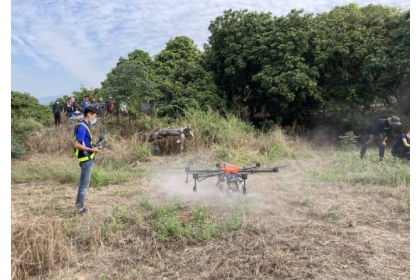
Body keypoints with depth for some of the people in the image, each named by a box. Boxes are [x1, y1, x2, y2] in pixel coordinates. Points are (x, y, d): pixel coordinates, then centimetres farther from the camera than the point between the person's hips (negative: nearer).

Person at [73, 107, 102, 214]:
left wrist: (93, 147, 6)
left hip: (89, 159, 10)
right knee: (84, 185, 1)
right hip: (86, 160, -10)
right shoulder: (82, 127, -18)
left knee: (84, 185, 17)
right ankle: (79, 208, 12)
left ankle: (80, 206, 27)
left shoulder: (85, 126, 12)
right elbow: (77, 145, -22)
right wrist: (92, 150, -19)